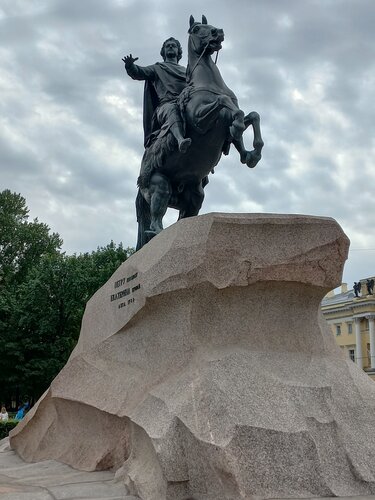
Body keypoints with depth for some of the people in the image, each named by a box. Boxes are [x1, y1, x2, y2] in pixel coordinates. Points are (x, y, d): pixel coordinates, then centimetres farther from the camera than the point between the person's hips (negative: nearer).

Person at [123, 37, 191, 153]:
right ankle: (180, 140, -67)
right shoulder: (157, 68, 32)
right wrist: (130, 66, -6)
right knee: (172, 110, -41)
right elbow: (138, 73, 15)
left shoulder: (187, 71, 41)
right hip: (166, 103, -4)